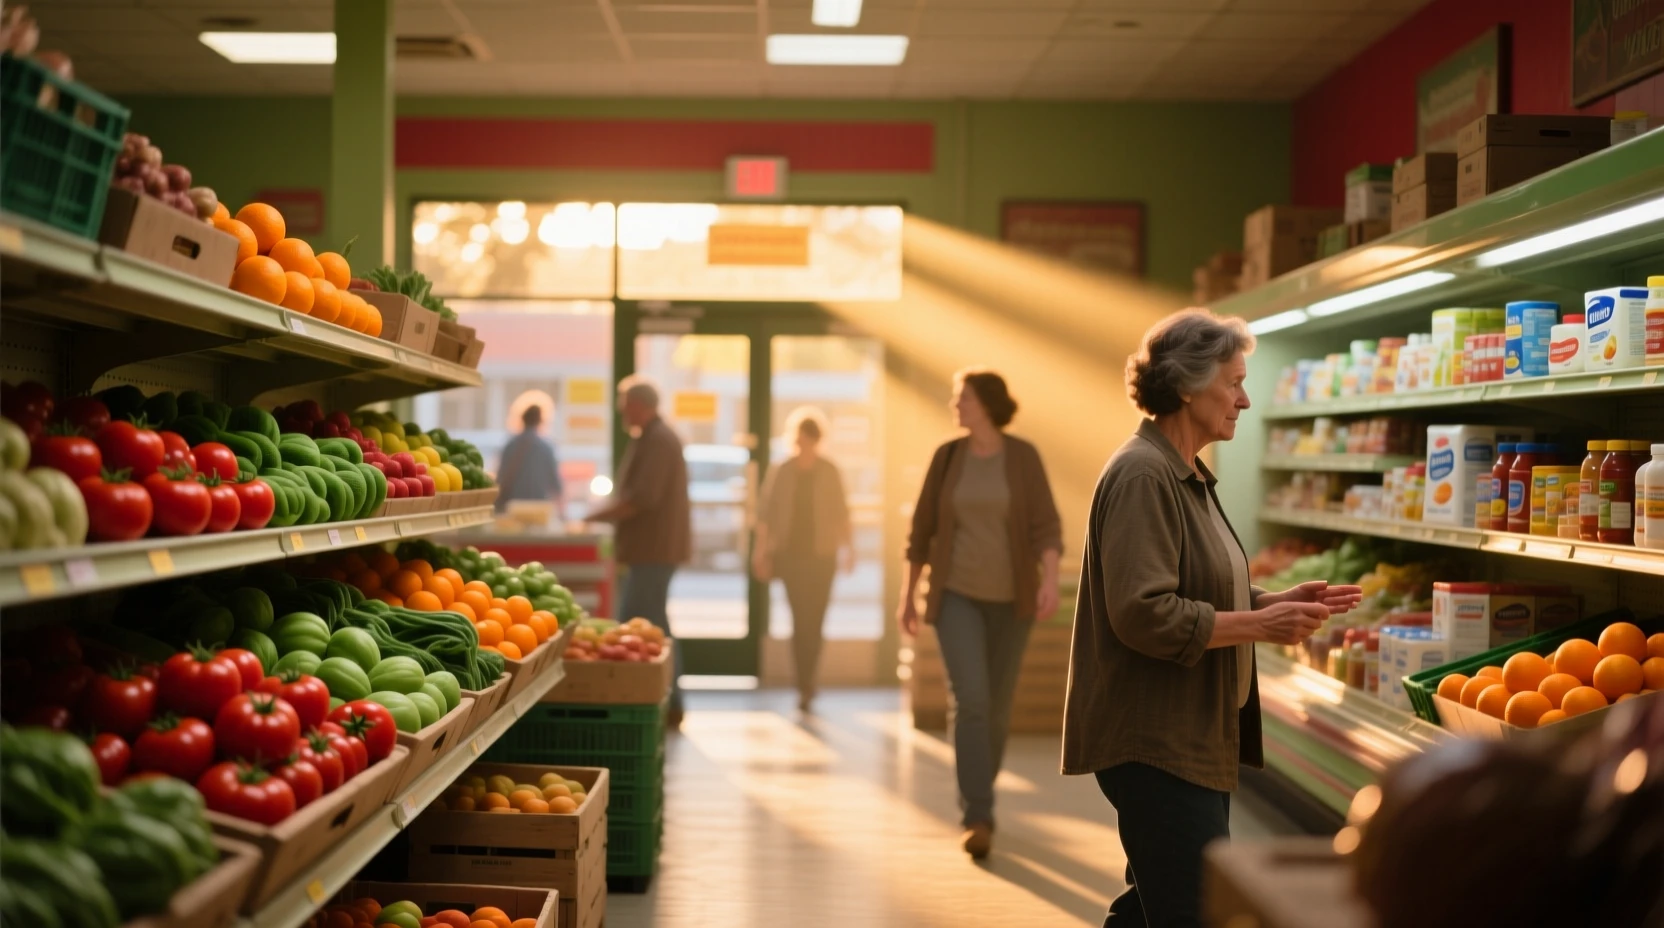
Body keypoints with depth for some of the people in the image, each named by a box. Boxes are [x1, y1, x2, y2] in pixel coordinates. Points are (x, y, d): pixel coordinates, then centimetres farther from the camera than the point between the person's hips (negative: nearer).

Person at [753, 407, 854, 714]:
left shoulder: (831, 473, 3)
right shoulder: (780, 472, 4)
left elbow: (841, 514, 6)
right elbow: (766, 513, 3)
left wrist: (848, 549, 1)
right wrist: (762, 552, -3)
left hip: (821, 556, 0)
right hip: (790, 554, 0)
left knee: (813, 622, -2)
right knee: (801, 621, -2)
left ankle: (806, 687, 9)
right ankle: (806, 686, 7)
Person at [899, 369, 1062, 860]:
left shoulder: (1024, 456, -5)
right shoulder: (947, 456, 0)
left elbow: (1046, 525, -11)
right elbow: (922, 528, 5)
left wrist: (1050, 579, -28)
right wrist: (908, 595, 6)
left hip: (1010, 597, 0)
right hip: (957, 594, 0)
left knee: (997, 706, 8)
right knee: (968, 701, -17)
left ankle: (977, 798, 31)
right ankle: (979, 818, -17)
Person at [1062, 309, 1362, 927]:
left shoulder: (1187, 476, 16)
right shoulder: (1142, 475, -17)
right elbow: (1145, 615, -24)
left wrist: (1279, 601, 7)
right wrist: (1260, 626, -18)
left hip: (1191, 740, 11)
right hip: (1157, 746, -11)